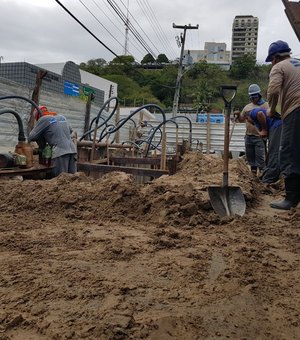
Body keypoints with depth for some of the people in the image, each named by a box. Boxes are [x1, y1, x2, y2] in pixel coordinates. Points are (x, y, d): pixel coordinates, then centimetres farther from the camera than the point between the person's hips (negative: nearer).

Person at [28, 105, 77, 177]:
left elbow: (31, 137, 3)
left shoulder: (43, 119, 6)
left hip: (60, 151, -6)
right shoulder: (62, 117, 24)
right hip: (72, 149, 7)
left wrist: (43, 146, 18)